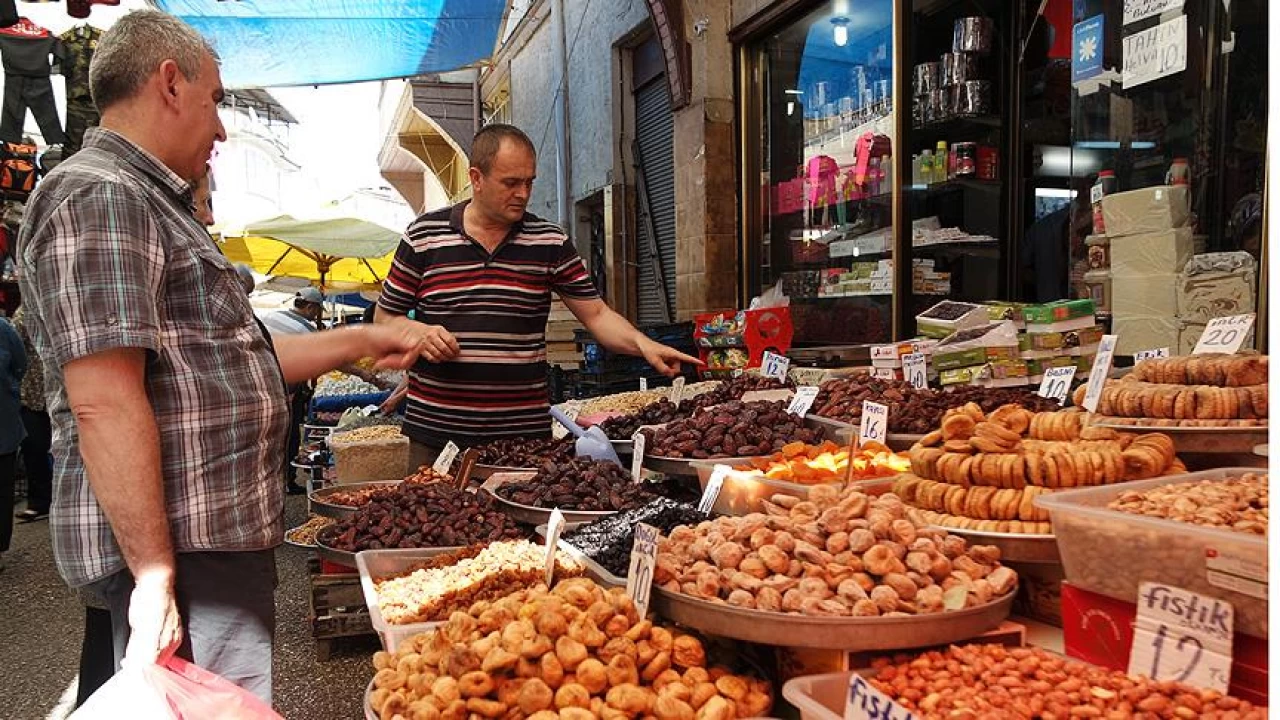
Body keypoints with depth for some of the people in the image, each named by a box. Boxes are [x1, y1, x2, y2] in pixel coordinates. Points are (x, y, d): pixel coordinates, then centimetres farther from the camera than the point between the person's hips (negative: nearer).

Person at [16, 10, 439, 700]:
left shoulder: (149, 203, 19)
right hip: (181, 551, -10)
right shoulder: (100, 198, -15)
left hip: (219, 536, 10)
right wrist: (155, 574, -23)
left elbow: (229, 359, 22)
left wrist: (362, 341, 22)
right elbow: (104, 404, -23)